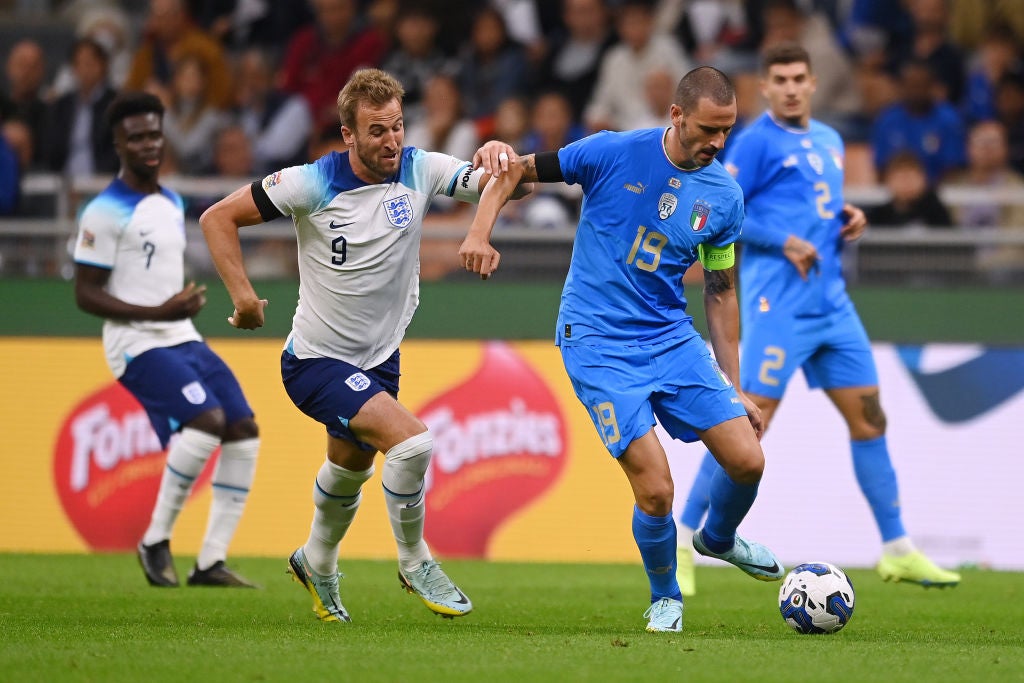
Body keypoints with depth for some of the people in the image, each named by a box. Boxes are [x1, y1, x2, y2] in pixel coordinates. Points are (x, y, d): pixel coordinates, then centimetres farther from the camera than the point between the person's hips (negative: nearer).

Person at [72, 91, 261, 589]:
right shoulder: (105, 212, -10)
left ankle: (211, 561, 3)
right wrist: (157, 313, -20)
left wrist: (188, 302, 10)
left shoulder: (173, 204, 15)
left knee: (243, 430, -1)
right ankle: (156, 542, -12)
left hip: (182, 338, 8)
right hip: (137, 343, -8)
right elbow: (85, 295, -12)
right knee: (205, 419, -26)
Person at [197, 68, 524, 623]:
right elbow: (218, 217, -11)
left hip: (379, 358, 6)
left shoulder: (420, 170, -10)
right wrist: (243, 295, -19)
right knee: (410, 440, -24)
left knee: (350, 471, 25)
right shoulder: (312, 184, -20)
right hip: (317, 362, -6)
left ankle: (316, 565, 54)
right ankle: (414, 564, -2)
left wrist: (498, 156, -39)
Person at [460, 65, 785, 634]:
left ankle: (719, 539, 30)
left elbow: (721, 293, 10)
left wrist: (735, 388, 10)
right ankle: (665, 598, 14)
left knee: (747, 460, -6)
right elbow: (515, 171, -1)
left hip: (672, 337, 4)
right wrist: (481, 232, -18)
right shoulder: (611, 154, -11)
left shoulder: (724, 196, 1)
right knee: (656, 491, -15)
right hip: (598, 345, -4)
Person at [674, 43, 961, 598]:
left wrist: (848, 220, 7)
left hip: (832, 304, 7)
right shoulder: (757, 141, -6)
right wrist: (784, 243, -18)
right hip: (778, 306, -7)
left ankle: (897, 551, 13)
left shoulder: (829, 141, 18)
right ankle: (679, 543, -3)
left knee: (869, 419, 6)